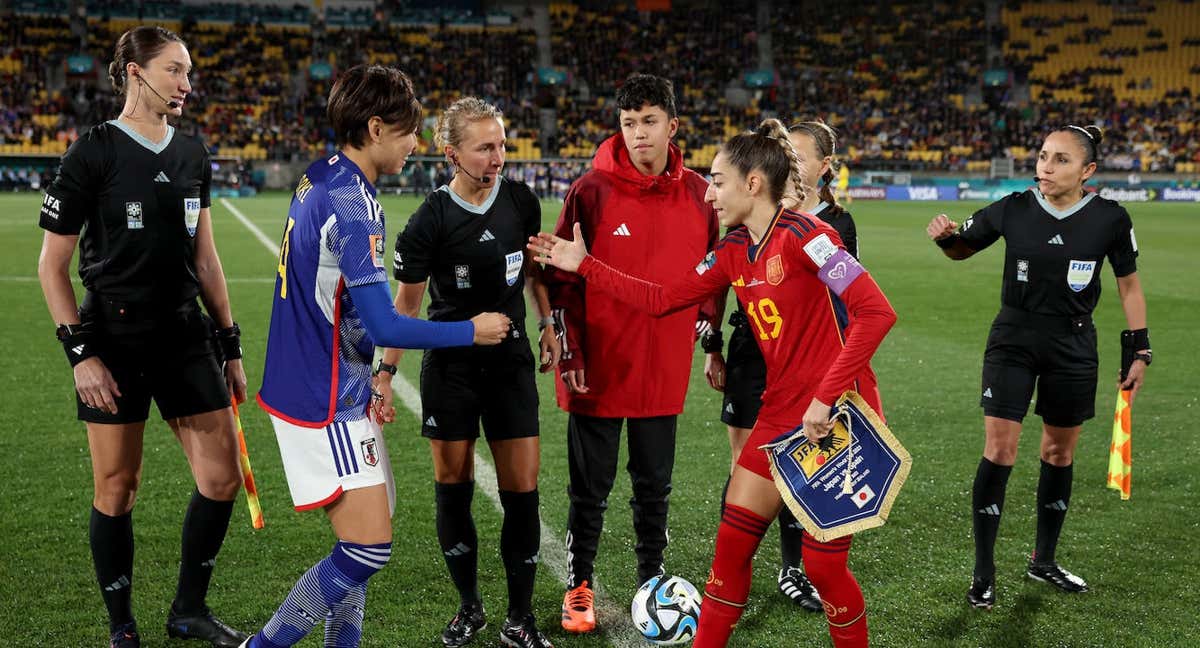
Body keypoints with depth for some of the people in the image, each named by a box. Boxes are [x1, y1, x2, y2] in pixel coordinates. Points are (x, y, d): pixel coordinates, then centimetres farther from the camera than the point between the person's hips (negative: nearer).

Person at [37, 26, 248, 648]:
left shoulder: (192, 154, 9)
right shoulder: (93, 152, -8)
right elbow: (52, 263, -6)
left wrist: (229, 344, 13)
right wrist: (79, 351, -13)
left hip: (186, 334, 5)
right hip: (115, 340, -5)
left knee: (221, 476, 3)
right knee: (116, 486, 4)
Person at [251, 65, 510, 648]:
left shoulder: (319, 179, 9)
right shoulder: (351, 205, -21)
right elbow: (383, 326, -23)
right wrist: (472, 332, -9)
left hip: (336, 390, 10)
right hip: (325, 403, -10)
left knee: (361, 542, 15)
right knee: (369, 549, -8)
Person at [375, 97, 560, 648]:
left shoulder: (521, 201, -3)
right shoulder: (431, 220, -12)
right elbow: (406, 303, -5)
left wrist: (547, 324, 12)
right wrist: (385, 374, -8)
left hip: (511, 359, 2)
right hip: (450, 365, -2)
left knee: (522, 489, -1)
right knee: (452, 485, 4)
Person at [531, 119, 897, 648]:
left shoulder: (802, 236, -16)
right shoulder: (734, 252, 8)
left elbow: (877, 312, -22)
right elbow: (662, 299, 16)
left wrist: (826, 397, -22)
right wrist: (584, 265, 14)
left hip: (837, 418, -7)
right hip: (781, 414, 7)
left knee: (822, 562, -2)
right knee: (732, 540, 7)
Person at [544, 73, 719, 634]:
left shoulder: (698, 195, 0)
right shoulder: (592, 191, -9)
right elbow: (561, 276, -6)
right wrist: (569, 353, -10)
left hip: (664, 371, 3)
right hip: (598, 371, -3)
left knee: (654, 486, 16)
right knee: (590, 489, 9)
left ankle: (652, 580, 32)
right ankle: (579, 586, 25)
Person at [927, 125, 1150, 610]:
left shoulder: (1110, 219, -8)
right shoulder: (1012, 210, -8)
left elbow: (1128, 285, 4)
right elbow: (961, 249, 7)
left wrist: (1140, 352, 3)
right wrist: (945, 236, -17)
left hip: (1073, 348, 1)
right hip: (1013, 342, -1)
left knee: (1060, 452, 12)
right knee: (999, 449, -7)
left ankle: (1044, 561, 30)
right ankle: (983, 573, 3)